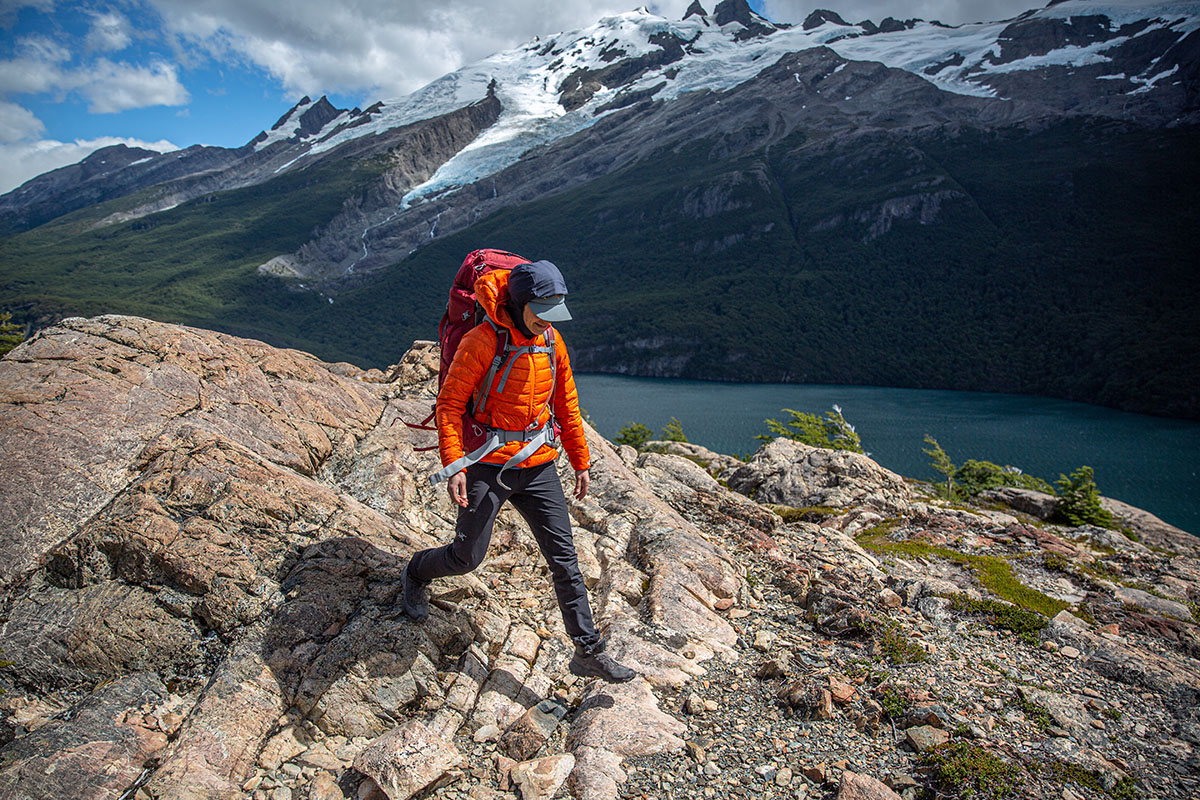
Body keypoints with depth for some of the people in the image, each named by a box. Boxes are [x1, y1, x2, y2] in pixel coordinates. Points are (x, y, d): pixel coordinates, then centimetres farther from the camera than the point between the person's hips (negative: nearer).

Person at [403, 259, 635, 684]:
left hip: (539, 465, 5)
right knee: (468, 556, 5)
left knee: (564, 559, 3)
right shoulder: (482, 341, -14)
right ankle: (417, 573, 40)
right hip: (489, 464, -5)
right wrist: (453, 465, -21)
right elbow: (449, 403, -13)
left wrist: (580, 461, 15)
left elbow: (566, 404, 14)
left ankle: (588, 652, 12)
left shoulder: (552, 341, 5)